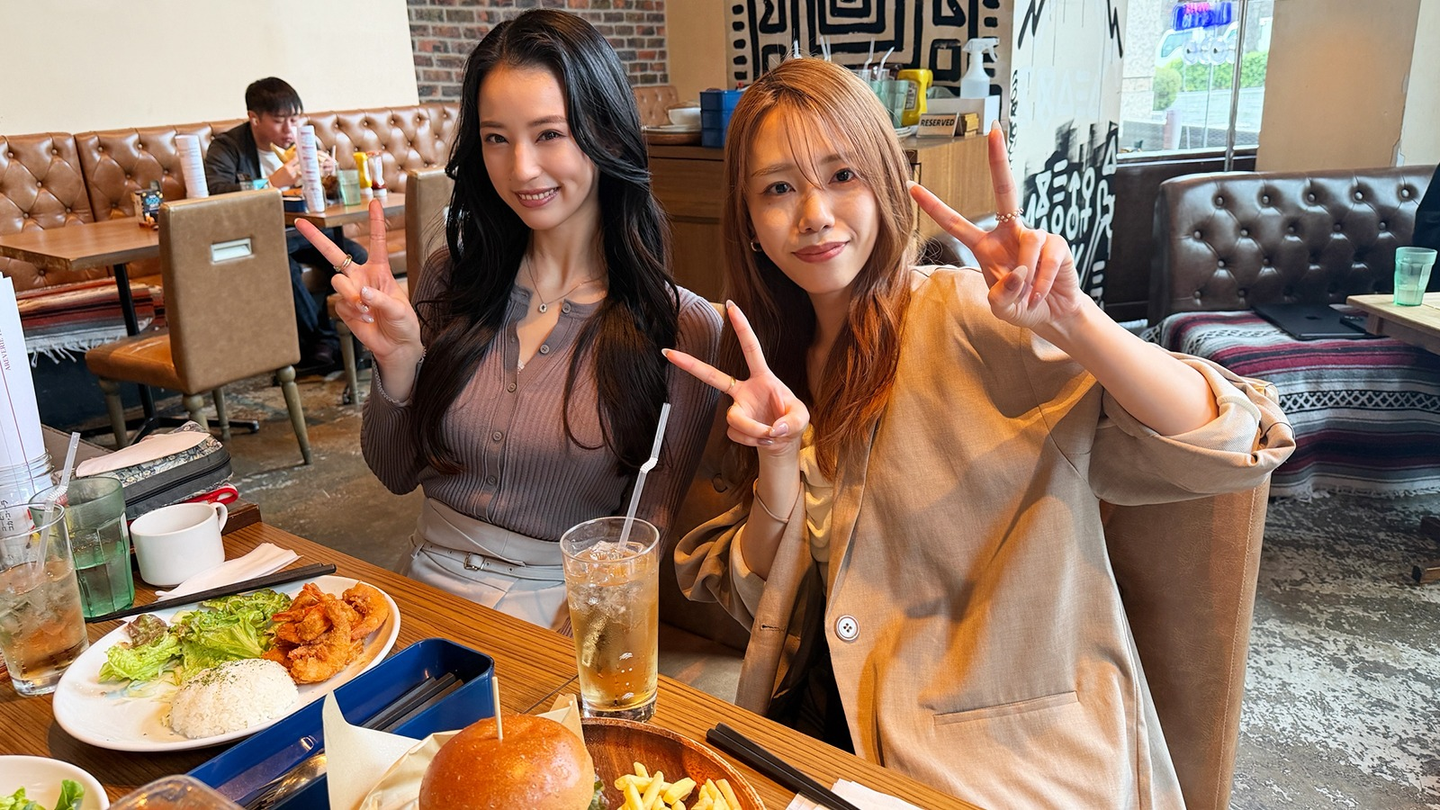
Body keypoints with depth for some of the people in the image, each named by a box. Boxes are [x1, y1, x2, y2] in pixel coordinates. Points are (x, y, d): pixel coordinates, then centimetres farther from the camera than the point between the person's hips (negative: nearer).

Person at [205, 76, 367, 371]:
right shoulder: (227, 147, -6)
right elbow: (214, 192, -25)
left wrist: (330, 172, -12)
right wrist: (272, 183, -35)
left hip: (304, 230, 5)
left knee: (356, 258, -20)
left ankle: (323, 346, -8)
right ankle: (323, 339, -17)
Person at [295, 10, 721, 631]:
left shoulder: (683, 327, -8)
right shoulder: (453, 278, 3)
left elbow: (647, 532, -5)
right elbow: (396, 474, 9)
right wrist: (398, 361, -10)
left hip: (561, 607, -3)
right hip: (429, 579, 3)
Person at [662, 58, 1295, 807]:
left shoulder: (968, 318, -11)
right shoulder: (780, 360, 6)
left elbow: (1228, 447, -17)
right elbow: (764, 601, 3)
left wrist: (1068, 321, -30)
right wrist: (778, 461, -13)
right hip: (825, 729, 5)